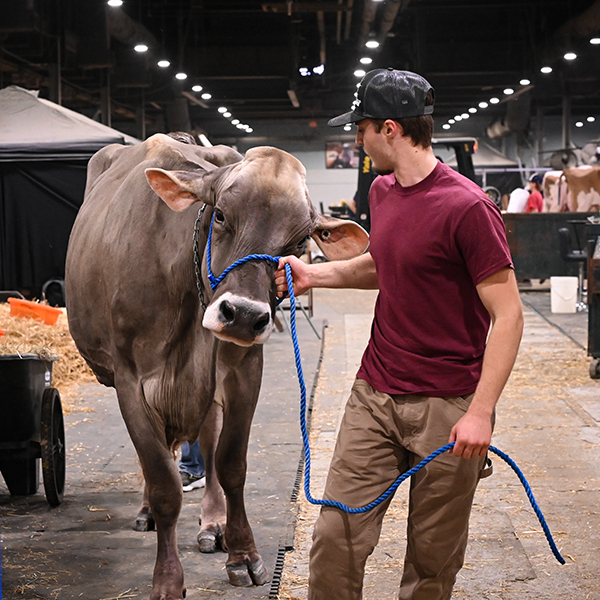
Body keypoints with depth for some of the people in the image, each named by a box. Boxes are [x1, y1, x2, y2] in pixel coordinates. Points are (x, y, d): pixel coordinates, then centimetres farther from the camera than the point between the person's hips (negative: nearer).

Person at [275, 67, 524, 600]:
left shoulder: (467, 208, -16)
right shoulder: (383, 192, 10)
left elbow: (508, 315, -16)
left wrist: (481, 413, -22)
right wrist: (314, 274, 14)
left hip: (446, 408, -6)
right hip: (375, 395, 7)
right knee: (337, 536, 3)